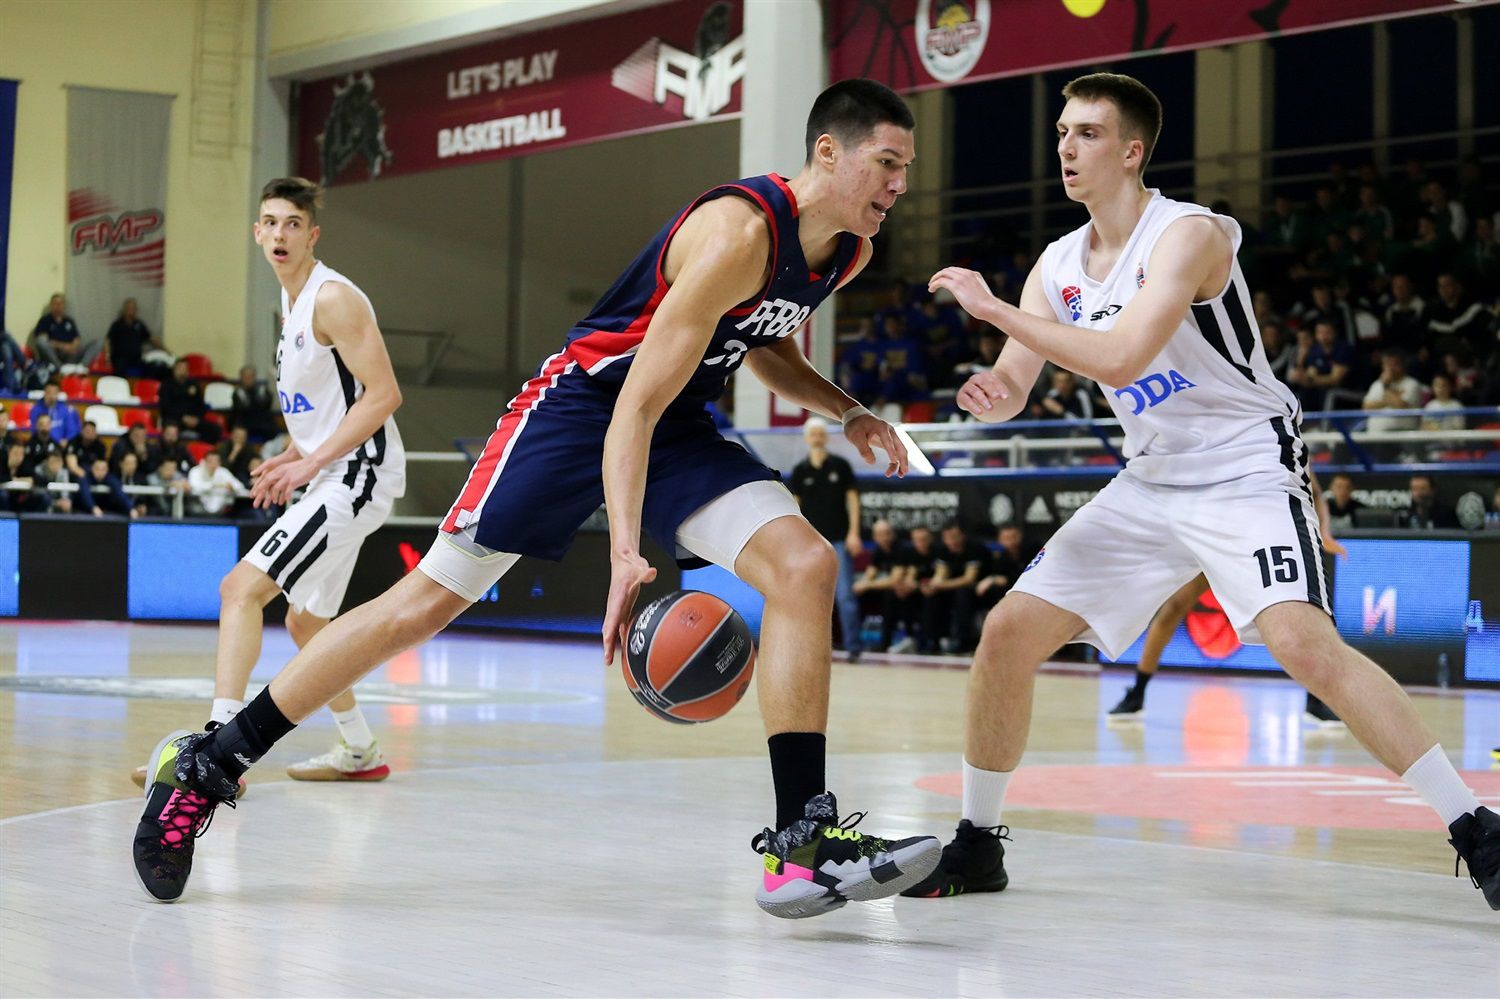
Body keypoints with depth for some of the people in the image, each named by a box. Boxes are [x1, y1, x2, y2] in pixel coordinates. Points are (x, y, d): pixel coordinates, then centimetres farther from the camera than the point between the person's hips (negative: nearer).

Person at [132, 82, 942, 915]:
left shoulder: (848, 251, 0)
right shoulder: (740, 232, -27)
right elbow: (637, 404, -30)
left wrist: (850, 414, 5)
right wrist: (626, 552, -39)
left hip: (679, 425, 7)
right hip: (583, 401, -7)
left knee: (805, 566, -15)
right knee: (424, 603, -4)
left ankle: (801, 842, -15)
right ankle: (207, 766, 8)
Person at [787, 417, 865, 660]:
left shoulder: (840, 466, 1)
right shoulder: (800, 471, 5)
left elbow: (852, 498, 2)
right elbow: (794, 506, 9)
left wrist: (853, 533, -5)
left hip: (839, 540, -2)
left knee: (845, 595, -8)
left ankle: (853, 647, -7)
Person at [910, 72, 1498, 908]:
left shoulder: (1189, 234, -18)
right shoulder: (1059, 265, 6)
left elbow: (1121, 359, -31)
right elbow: (1011, 390, 7)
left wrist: (994, 307, -25)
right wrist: (991, 395, -18)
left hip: (1247, 471, -7)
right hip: (1152, 484, 8)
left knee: (1304, 642, -29)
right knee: (1009, 633, 1)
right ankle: (977, 844, 16)